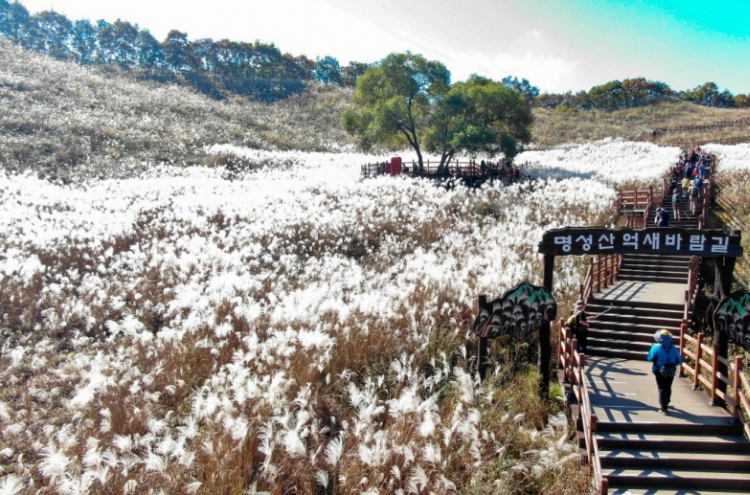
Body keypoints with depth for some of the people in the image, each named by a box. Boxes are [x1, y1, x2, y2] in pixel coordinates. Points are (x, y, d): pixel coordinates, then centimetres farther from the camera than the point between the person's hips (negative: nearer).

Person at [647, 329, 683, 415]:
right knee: (668, 389, 21)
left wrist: (652, 349, 3)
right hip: (670, 372, 4)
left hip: (660, 372, -3)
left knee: (662, 389, 4)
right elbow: (679, 361, -1)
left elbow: (650, 358, -10)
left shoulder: (656, 348, -16)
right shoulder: (674, 348, -5)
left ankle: (663, 408, -1)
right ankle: (665, 404, 42)